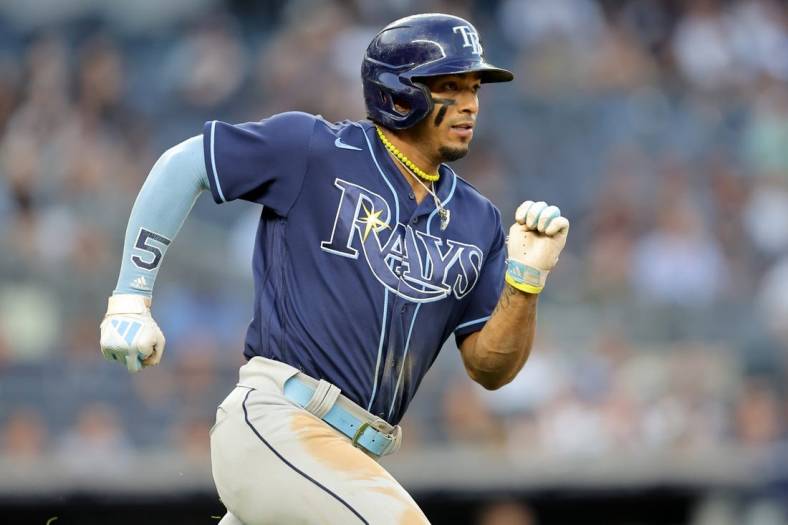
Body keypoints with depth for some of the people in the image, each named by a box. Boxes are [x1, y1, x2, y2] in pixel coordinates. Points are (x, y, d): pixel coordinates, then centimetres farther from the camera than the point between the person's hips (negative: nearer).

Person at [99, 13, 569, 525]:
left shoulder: (476, 222, 12)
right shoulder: (315, 148, -3)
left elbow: (490, 369, 9)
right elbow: (183, 165, 4)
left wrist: (527, 276, -8)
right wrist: (131, 300, 0)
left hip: (351, 461, 7)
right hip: (276, 422, -7)